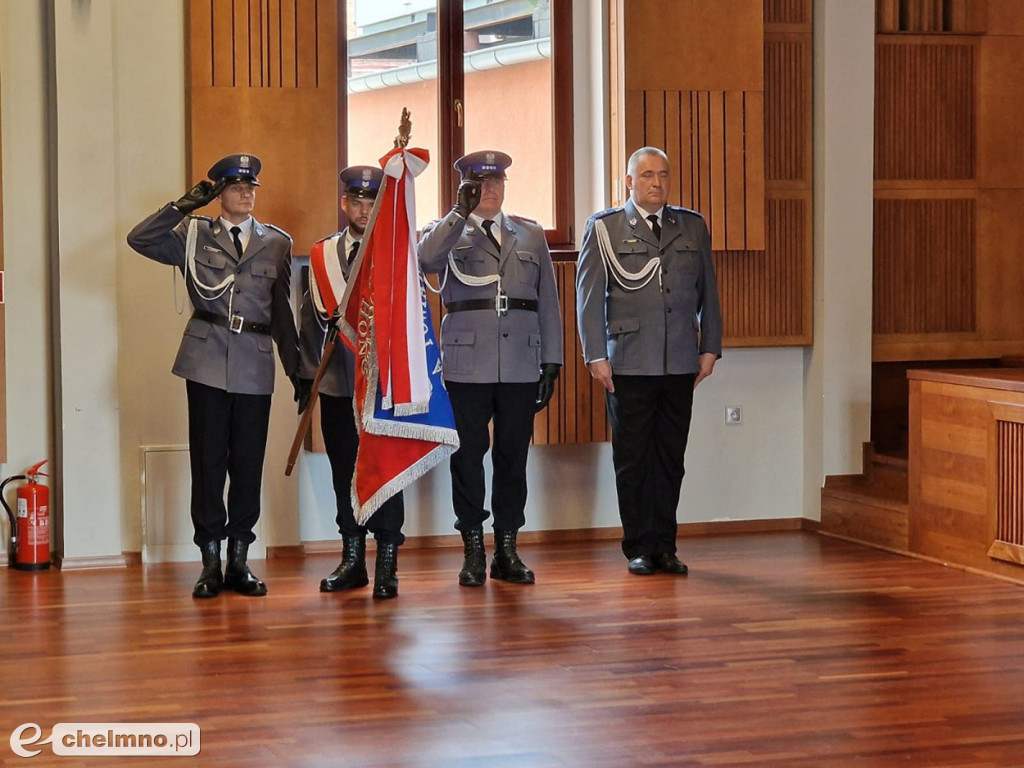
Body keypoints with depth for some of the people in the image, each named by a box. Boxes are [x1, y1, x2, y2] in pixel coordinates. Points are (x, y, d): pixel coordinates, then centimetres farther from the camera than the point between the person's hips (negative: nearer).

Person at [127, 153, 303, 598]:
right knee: (208, 461, 0)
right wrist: (187, 204, -11)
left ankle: (239, 561, 13)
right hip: (207, 360, -2)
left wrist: (297, 369, 12)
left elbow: (282, 312, 16)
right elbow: (139, 239, -6)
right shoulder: (194, 235, 7)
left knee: (248, 462, 3)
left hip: (255, 363, 2)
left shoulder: (276, 242, 13)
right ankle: (210, 563, 7)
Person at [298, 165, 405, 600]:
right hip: (337, 381, 4)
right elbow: (312, 315, 13)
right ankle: (352, 559, 20)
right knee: (344, 470, 9)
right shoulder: (324, 253, 9)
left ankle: (387, 566, 1)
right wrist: (309, 370, 9)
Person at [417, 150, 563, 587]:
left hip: (521, 366, 2)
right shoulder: (448, 233, 8)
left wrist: (551, 362, 8)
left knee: (513, 456, 5)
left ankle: (507, 550, 14)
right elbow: (425, 258, -17)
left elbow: (547, 302, 14)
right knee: (467, 456, -1)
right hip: (466, 365, -2)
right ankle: (473, 552, 8)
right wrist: (461, 212, -20)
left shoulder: (531, 235, 16)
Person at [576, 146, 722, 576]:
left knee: (670, 457, 6)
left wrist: (710, 347, 8)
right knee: (632, 459, 2)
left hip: (680, 363, 3)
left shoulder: (693, 227, 13)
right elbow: (589, 296, 0)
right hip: (629, 363, -3)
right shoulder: (604, 228, 4)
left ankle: (664, 546, 14)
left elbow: (708, 292, 15)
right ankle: (639, 548, 10)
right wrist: (596, 356, -7)